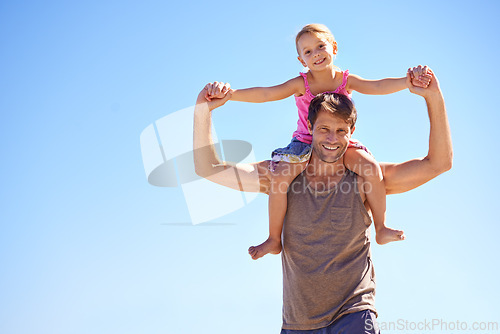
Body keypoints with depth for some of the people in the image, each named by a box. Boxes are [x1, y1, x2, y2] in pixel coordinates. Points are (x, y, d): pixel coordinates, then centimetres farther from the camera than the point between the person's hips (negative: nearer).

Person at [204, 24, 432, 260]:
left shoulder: (346, 80, -6)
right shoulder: (301, 84, -10)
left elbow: (378, 86, -20)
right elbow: (266, 94, -20)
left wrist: (408, 81, -38)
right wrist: (229, 94, -33)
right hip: (305, 143, -1)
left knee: (372, 168, -23)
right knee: (279, 176, -25)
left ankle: (381, 229, -3)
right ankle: (274, 240, -7)